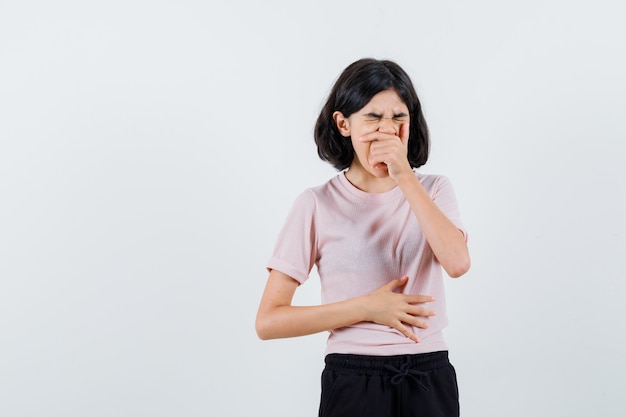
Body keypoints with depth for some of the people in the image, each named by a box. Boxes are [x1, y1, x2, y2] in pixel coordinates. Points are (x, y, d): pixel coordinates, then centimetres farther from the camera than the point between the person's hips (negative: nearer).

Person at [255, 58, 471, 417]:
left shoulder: (434, 190, 3)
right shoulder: (317, 205, -5)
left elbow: (457, 263, -18)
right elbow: (269, 321, -8)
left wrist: (405, 177, -18)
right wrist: (368, 307, -12)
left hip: (430, 378, 2)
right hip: (353, 379, -2)